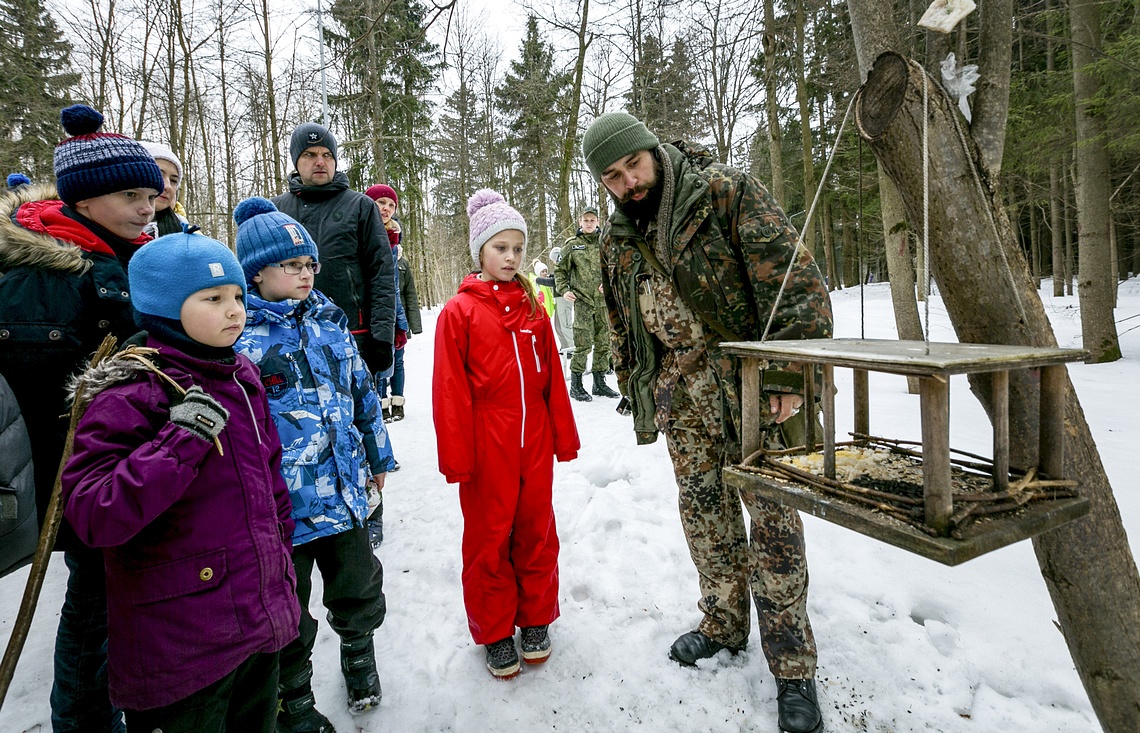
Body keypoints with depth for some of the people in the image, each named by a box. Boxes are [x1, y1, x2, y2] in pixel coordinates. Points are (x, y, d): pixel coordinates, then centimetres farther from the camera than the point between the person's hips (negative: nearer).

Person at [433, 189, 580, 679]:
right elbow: (449, 390, -7)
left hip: (534, 442, 4)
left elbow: (552, 378, 10)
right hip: (487, 445, -3)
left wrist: (564, 435, 10)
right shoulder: (459, 312, -5)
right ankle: (494, 630, 28)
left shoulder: (532, 307, 8)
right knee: (489, 537, 9)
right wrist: (456, 455, -9)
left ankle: (536, 619, 33)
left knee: (536, 531, 14)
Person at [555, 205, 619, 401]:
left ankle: (600, 383, 22)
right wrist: (563, 290, -3)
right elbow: (560, 270, 10)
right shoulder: (572, 244, 4)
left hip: (604, 300, 4)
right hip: (582, 300, -3)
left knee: (603, 343, 9)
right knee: (583, 344, -7)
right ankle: (576, 385, 5)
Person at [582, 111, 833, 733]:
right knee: (704, 512, 13)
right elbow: (623, 329, 18)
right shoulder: (617, 241, 9)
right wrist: (639, 399, 17)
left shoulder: (727, 193, -9)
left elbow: (795, 280, -15)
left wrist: (789, 376, -21)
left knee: (772, 516, -1)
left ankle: (792, 668, 14)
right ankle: (723, 624, 34)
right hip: (681, 395, 5)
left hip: (750, 385, -5)